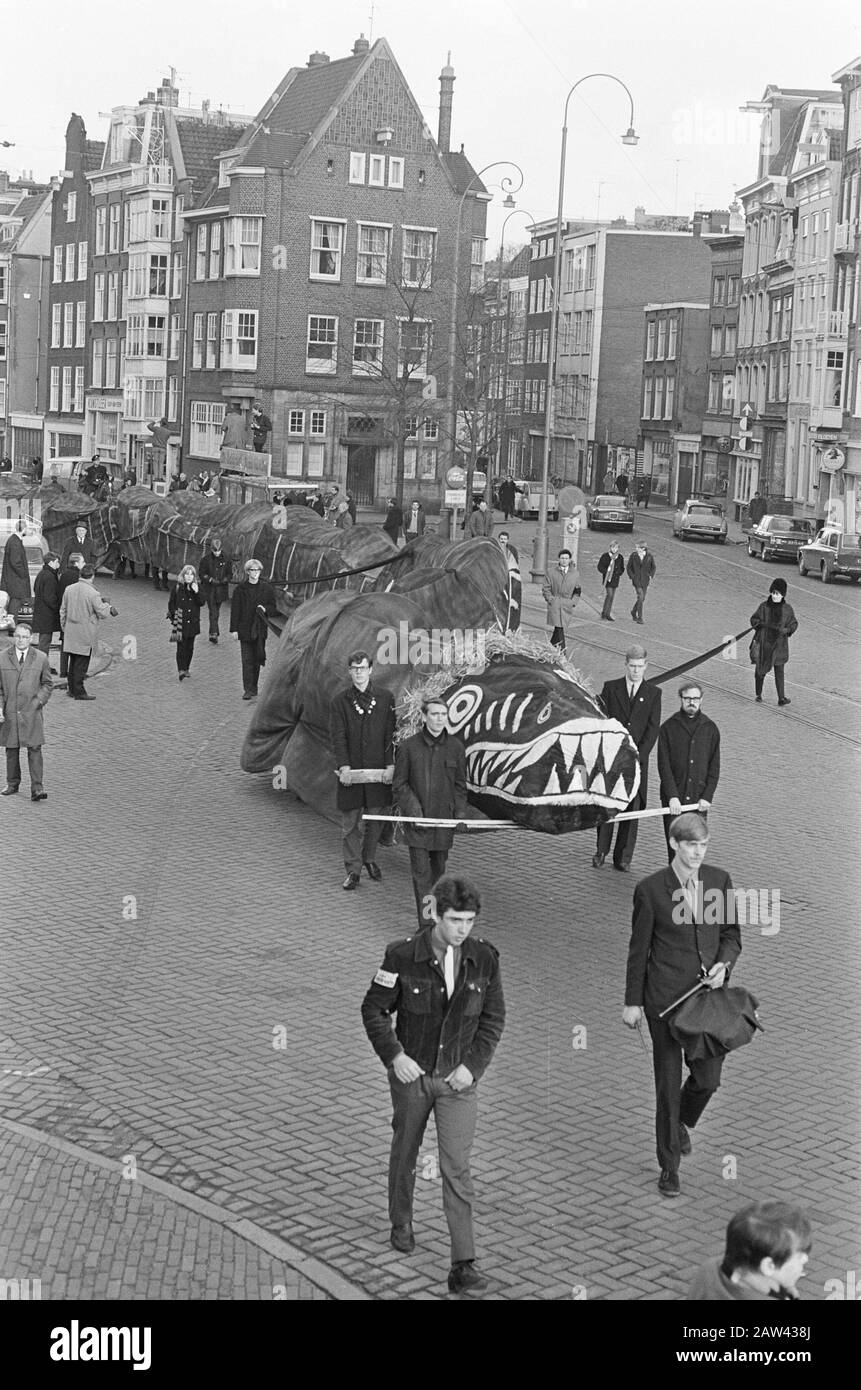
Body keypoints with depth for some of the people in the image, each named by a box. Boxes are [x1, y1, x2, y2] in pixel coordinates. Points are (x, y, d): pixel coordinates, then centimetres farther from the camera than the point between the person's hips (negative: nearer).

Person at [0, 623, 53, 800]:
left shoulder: (40, 658, 3)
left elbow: (47, 684, 10)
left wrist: (40, 700, -5)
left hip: (32, 712, -1)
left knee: (35, 749, -7)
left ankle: (37, 788, -9)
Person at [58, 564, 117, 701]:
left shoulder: (69, 589, 3)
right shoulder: (92, 593, -17)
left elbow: (63, 611, 11)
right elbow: (102, 611, -12)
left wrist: (64, 627, 22)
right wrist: (109, 606, 10)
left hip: (70, 630, 6)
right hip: (86, 633, -6)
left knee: (73, 661, 16)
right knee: (81, 663, 0)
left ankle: (72, 689, 22)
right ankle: (78, 691, 4)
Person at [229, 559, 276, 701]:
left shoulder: (266, 588, 4)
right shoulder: (240, 589, 0)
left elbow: (273, 607, 11)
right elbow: (235, 610, 0)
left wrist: (264, 609, -12)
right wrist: (234, 629, -6)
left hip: (260, 629, 2)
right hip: (244, 629, -2)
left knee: (257, 660, 7)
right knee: (247, 660, -6)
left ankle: (253, 687, 19)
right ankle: (248, 690, -7)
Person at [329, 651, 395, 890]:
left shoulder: (385, 697, 3)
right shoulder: (340, 701, 2)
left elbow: (391, 734, 2)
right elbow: (337, 737, -3)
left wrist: (390, 765, -7)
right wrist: (343, 766, -14)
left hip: (379, 770, 1)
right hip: (351, 771, -1)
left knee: (376, 819, 10)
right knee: (351, 823, 1)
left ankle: (370, 859, 31)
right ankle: (353, 870, 8)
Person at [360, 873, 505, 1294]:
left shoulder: (484, 957, -11)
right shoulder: (403, 956, -17)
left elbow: (494, 1017, 1)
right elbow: (374, 1009, -6)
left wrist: (473, 1064, -9)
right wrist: (394, 1056, -16)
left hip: (458, 1078, 0)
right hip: (411, 1073, 0)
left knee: (457, 1168, -6)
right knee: (405, 1153, 19)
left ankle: (463, 1266, -5)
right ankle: (401, 1223, 45)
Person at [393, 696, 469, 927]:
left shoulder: (455, 747, 3)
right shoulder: (408, 747, -5)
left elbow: (460, 785, 10)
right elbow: (400, 784, 0)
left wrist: (460, 813, -1)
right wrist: (413, 808, -13)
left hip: (444, 821, 3)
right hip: (417, 821, -3)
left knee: (439, 869, 15)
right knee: (421, 871, -6)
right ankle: (425, 924, -7)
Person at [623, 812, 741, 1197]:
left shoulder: (720, 880, 1)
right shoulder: (650, 889, -9)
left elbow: (731, 935, 10)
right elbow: (638, 949, -2)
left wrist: (724, 964, -11)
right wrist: (632, 1002, 0)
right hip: (665, 996, -3)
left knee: (708, 1078, 4)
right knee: (668, 1082, 3)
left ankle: (681, 1123, 39)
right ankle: (669, 1168, 18)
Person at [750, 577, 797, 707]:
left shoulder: (788, 610, -2)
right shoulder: (764, 606, -3)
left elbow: (794, 624, 7)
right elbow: (753, 619, 3)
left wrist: (786, 630, -14)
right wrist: (764, 624, -16)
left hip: (779, 644, -1)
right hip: (763, 643, 1)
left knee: (779, 672, -6)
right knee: (761, 670, 9)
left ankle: (781, 698, -6)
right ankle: (758, 695, 26)